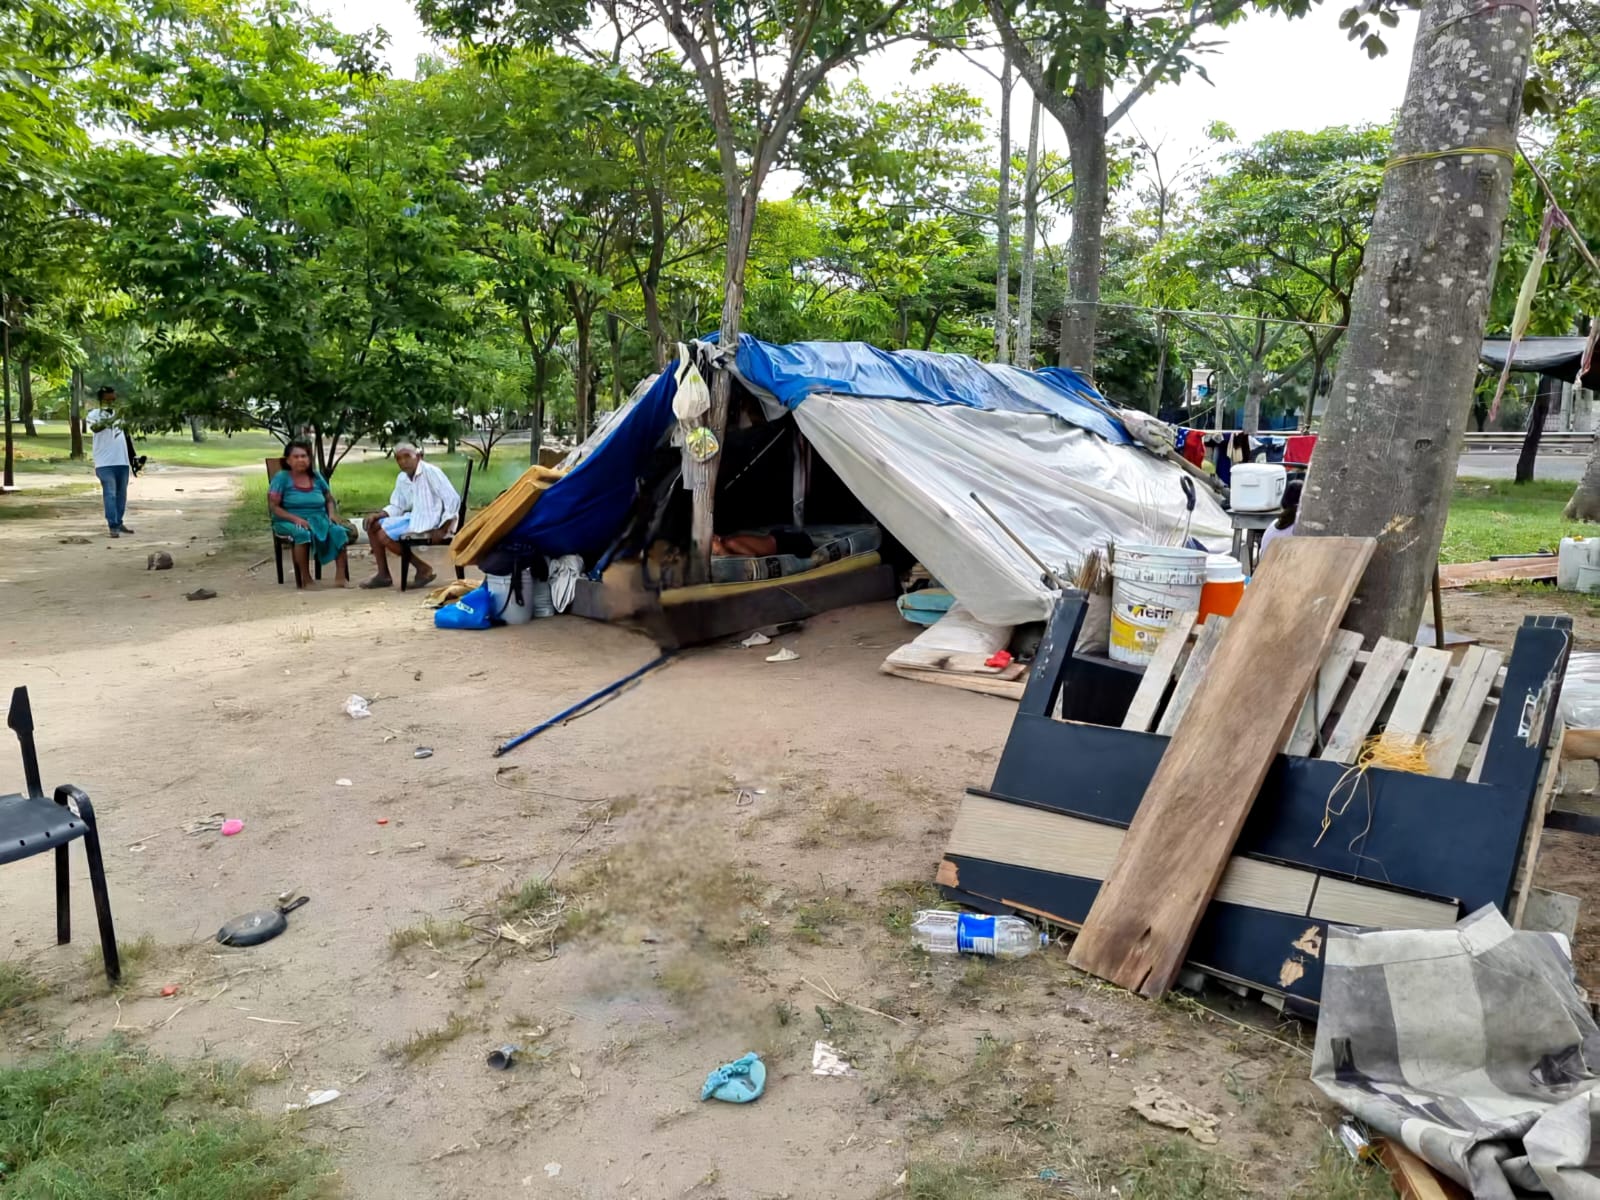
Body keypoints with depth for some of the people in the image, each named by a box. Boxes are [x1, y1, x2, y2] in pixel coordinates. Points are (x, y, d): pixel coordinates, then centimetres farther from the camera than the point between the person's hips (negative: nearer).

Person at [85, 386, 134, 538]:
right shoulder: (94, 413, -4)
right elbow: (95, 427, -25)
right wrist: (107, 421, -46)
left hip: (123, 461, 6)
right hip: (105, 463, -6)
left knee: (121, 494, 12)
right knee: (110, 494, -8)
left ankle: (119, 523, 23)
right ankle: (113, 526, -9)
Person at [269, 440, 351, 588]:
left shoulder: (316, 476, 12)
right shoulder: (282, 477, 0)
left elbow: (329, 499, 20)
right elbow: (274, 507, -6)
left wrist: (332, 513, -3)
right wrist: (296, 519, -19)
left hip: (319, 520, 4)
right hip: (290, 522, -4)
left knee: (339, 531, -27)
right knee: (303, 533, -39)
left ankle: (341, 577, -28)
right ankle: (305, 579, -29)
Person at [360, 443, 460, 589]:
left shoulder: (430, 472, -16)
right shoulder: (402, 478, 9)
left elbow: (453, 499, -20)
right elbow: (397, 507, 16)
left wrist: (442, 530, -21)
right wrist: (378, 515, -4)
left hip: (432, 521, -9)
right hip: (414, 517, 9)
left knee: (385, 536, -17)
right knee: (373, 526, 3)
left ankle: (423, 568, -6)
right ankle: (383, 575, 5)